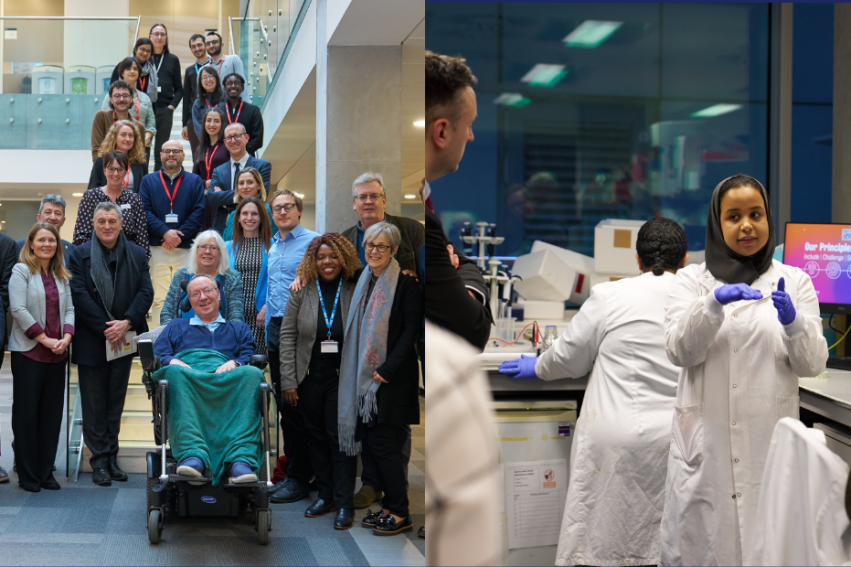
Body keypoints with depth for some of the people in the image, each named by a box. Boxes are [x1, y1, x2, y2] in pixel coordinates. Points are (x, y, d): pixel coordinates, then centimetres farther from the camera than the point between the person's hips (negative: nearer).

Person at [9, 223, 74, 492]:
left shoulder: (61, 275, 15)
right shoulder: (21, 271, -3)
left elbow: (69, 308, 11)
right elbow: (19, 309, -12)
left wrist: (67, 337, -7)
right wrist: (44, 339, -14)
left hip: (57, 355, 5)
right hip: (28, 352, -5)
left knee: (52, 413, 6)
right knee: (27, 412, 0)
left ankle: (46, 472, 14)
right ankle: (27, 474, 8)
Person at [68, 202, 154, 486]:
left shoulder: (137, 254, 6)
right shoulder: (79, 255, -2)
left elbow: (146, 292, 0)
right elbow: (80, 296, -10)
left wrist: (126, 323, -14)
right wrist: (106, 329, -15)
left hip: (123, 340, 3)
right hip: (91, 342, -3)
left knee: (115, 402, 11)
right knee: (94, 404, 3)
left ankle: (111, 458, 20)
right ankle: (99, 460, 11)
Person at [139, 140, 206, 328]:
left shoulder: (194, 181, 14)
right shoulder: (148, 181, 15)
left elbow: (199, 212, 2)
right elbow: (145, 212, 2)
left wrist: (179, 235, -11)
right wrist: (165, 232, -13)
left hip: (186, 248, 0)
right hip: (157, 249, 0)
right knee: (159, 298, -4)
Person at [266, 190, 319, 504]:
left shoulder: (312, 241, -4)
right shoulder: (272, 246, 19)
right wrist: (260, 318, 20)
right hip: (275, 329, 8)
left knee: (294, 405, -7)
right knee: (283, 404, 9)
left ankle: (300, 479, 0)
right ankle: (291, 471, 16)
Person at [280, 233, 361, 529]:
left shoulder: (356, 290, -3)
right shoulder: (302, 291, -1)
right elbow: (288, 335, 0)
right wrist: (288, 380, -4)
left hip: (344, 379, -2)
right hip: (311, 377, 2)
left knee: (340, 437, -2)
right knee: (317, 436, 11)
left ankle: (344, 504, 5)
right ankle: (325, 495, 24)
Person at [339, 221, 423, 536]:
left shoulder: (405, 283, -9)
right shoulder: (364, 281, 12)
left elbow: (411, 330, -13)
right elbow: (356, 329, 19)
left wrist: (387, 369, -17)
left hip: (393, 377, -7)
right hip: (366, 374, 7)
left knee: (383, 444, -5)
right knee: (372, 445, 9)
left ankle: (400, 514, 6)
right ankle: (390, 505, 20)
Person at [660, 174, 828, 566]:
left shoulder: (794, 282, 10)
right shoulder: (691, 281, 8)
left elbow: (812, 364, 1)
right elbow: (680, 351, -6)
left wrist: (792, 322, -18)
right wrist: (713, 303, -21)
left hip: (770, 441, 1)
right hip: (705, 441, 0)